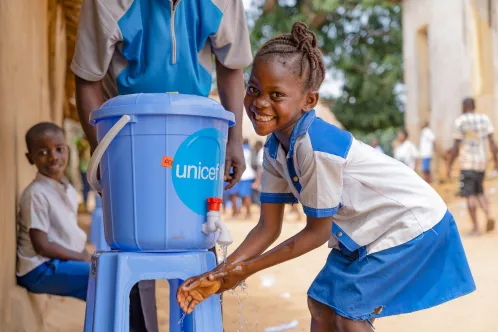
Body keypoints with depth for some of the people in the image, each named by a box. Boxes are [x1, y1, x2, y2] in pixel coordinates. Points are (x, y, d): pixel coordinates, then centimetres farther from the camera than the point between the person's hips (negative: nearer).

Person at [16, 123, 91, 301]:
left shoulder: (69, 191, 11)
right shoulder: (36, 194, -15)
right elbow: (42, 246, -17)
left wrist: (86, 257, -1)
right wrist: (82, 258, -14)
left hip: (65, 261, 9)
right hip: (41, 269, -9)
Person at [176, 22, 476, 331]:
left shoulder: (315, 147, -33)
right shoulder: (275, 148, -6)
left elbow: (317, 232, -22)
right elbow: (268, 227, -3)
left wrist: (247, 268, -18)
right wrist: (220, 273, -14)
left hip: (411, 223, -9)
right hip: (366, 230, 9)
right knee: (321, 303, 12)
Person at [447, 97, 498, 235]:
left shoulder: (460, 121, -5)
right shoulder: (484, 118, 7)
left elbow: (456, 146, -7)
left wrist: (449, 166, -1)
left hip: (467, 163, -5)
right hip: (482, 162, 5)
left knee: (470, 195, -2)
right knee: (479, 191, 19)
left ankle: (475, 227, -4)